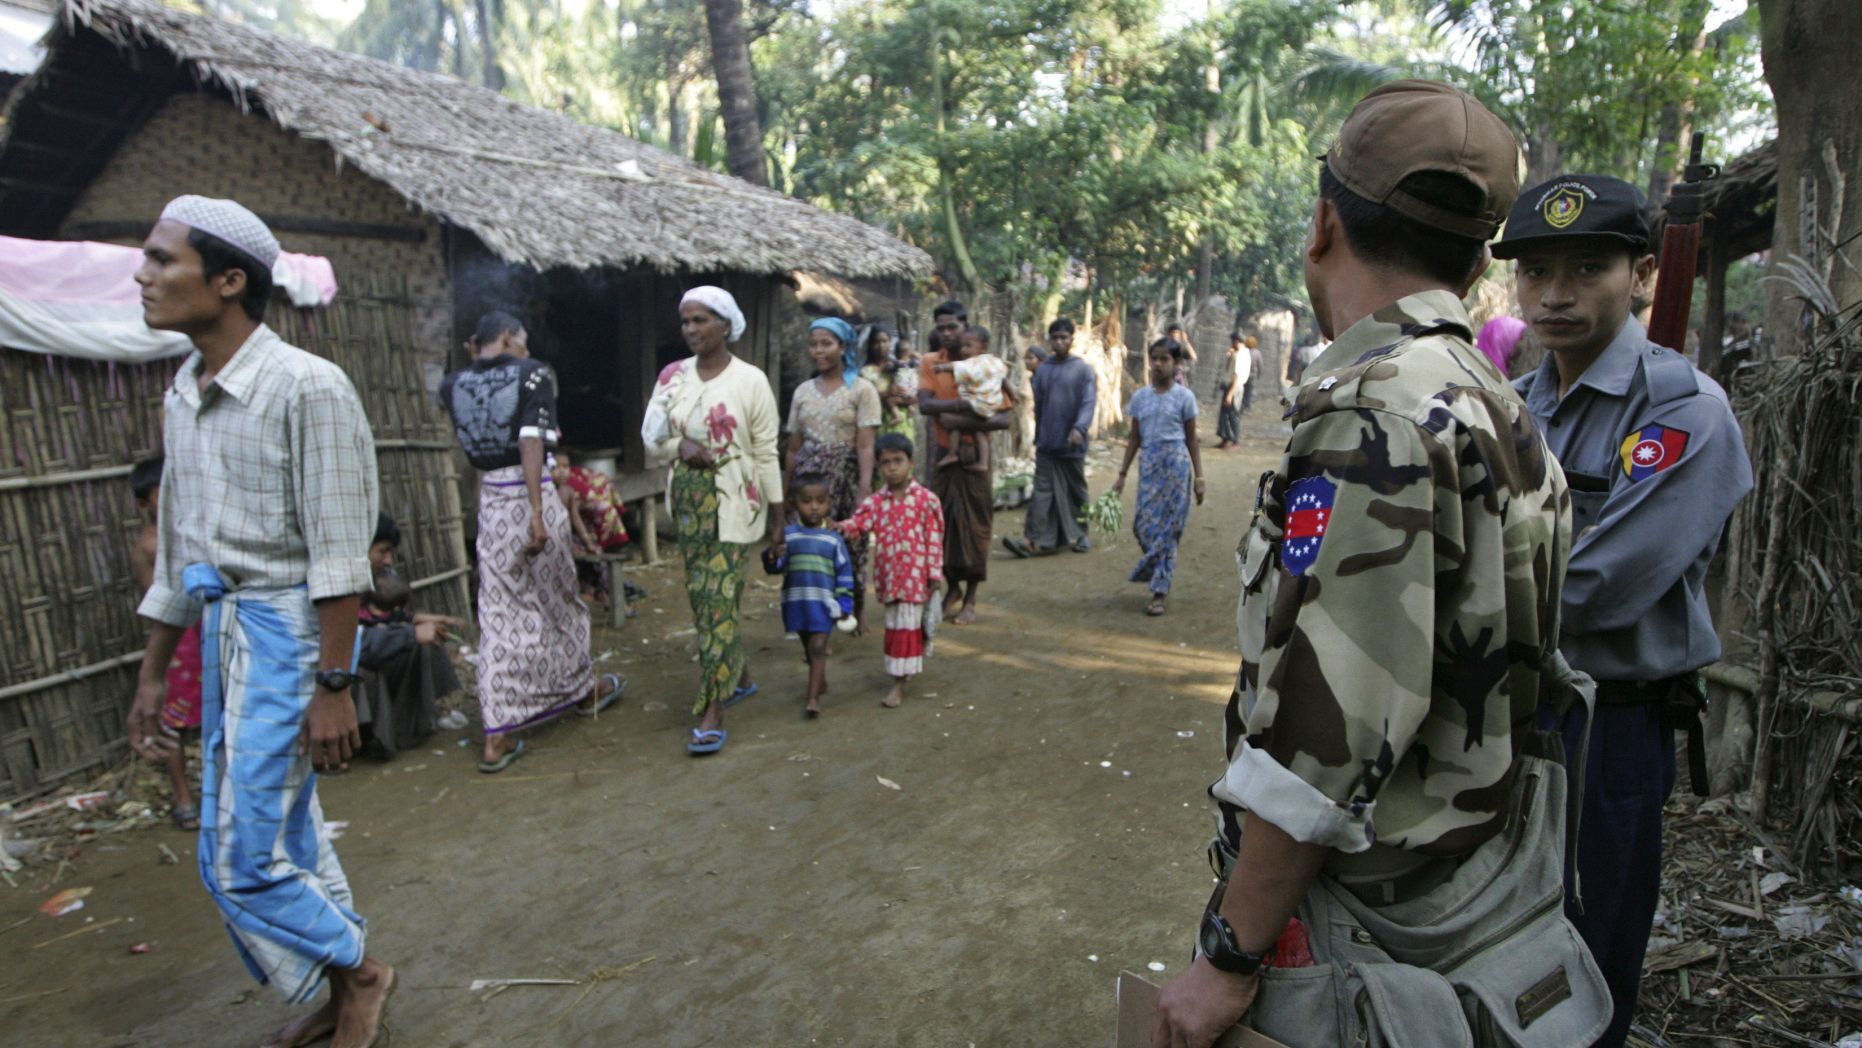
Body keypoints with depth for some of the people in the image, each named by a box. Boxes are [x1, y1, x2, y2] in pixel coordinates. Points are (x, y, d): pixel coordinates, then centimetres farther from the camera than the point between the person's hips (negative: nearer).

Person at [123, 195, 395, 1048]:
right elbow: (176, 550, 16)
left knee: (242, 857, -3)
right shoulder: (182, 395, 10)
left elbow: (339, 553, -17)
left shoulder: (306, 387, -15)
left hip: (285, 631, -8)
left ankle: (358, 970, 20)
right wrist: (152, 674, 18)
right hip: (220, 628, 8)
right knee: (284, 839, 15)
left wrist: (333, 686, -17)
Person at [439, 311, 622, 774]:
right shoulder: (532, 374, -8)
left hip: (490, 499, 4)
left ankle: (497, 736, 6)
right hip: (530, 495, -4)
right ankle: (583, 688, 38)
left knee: (499, 614, 7)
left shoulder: (456, 385, 7)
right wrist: (537, 512, -22)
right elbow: (531, 441, -18)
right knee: (560, 598, 15)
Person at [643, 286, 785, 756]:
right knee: (704, 597, 13)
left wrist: (778, 515, -4)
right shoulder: (673, 375, 7)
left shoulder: (750, 379, -6)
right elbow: (651, 436, 7)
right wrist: (681, 445, -14)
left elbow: (766, 452, -5)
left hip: (732, 502, -5)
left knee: (718, 600, -8)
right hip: (687, 499, 6)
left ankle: (712, 714, -3)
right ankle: (740, 677, 34)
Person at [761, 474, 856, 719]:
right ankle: (821, 682, 38)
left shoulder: (834, 538, -3)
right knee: (808, 648, 18)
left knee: (818, 649, -6)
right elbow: (776, 567, -2)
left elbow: (844, 572, 2)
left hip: (824, 602, -2)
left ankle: (814, 698, -5)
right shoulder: (787, 534, -2)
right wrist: (773, 556, -25)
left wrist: (845, 603, 0)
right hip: (796, 601, 2)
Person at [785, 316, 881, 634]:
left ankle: (858, 609, 27)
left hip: (846, 476, -3)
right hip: (809, 477, 3)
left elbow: (865, 444, -9)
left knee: (852, 545, 3)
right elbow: (794, 446, 13)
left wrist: (864, 489, -18)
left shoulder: (861, 390, -1)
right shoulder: (803, 391, 12)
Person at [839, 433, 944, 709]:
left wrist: (934, 572, -5)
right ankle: (912, 664, 37)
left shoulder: (926, 499, -6)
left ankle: (899, 683, 3)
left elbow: (934, 538, -4)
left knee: (906, 625, -3)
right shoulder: (875, 502, 3)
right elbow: (859, 522, -12)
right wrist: (839, 527, -34)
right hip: (888, 574, 4)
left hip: (915, 574, -4)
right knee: (895, 623, 16)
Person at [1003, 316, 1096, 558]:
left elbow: (1089, 402, -13)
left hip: (1072, 445, -3)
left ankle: (1079, 536, 24)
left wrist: (1080, 428, -29)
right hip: (1046, 445, 3)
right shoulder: (1043, 370, 9)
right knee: (1042, 491, -3)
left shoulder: (1084, 369, -3)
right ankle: (1036, 540, -7)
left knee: (1075, 491, 10)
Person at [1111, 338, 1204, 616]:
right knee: (1145, 525, -1)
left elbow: (1191, 440, 2)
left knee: (1167, 528, -2)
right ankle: (1160, 576, 24)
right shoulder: (1140, 397, 8)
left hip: (1175, 463, -3)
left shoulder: (1184, 396, 0)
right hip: (1149, 464, 3)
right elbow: (1134, 438, 12)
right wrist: (1122, 474, 9)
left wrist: (1199, 478, -1)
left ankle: (1159, 592, 4)